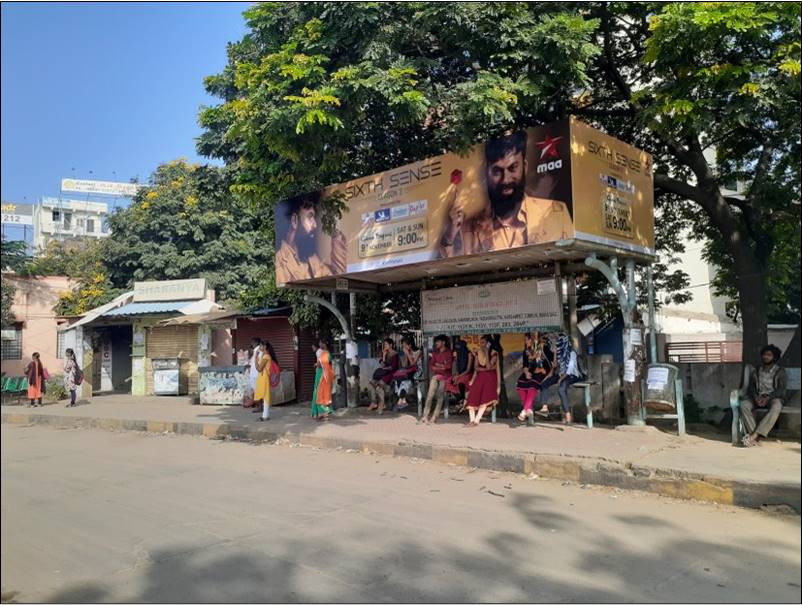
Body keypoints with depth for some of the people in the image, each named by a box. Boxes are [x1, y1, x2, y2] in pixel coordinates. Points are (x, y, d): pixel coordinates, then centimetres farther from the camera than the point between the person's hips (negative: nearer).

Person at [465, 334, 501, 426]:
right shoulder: (478, 352, 9)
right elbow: (476, 368, 13)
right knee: (472, 395, -16)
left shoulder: (494, 353, -5)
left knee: (485, 397, -23)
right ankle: (472, 420, -13)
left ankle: (476, 420, -23)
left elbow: (488, 367, -15)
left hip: (490, 377, -4)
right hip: (479, 377, 4)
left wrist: (486, 353, -16)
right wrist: (473, 379, 0)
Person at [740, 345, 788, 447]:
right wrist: (756, 397, -16)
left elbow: (781, 389, -5)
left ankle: (754, 435, -45)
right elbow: (751, 387, 7)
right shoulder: (756, 371, 14)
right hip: (758, 397, 3)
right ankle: (754, 435, -38)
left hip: (774, 397, -3)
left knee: (776, 407, -40)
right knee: (744, 404, -30)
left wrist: (768, 398, -22)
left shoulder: (780, 371, 5)